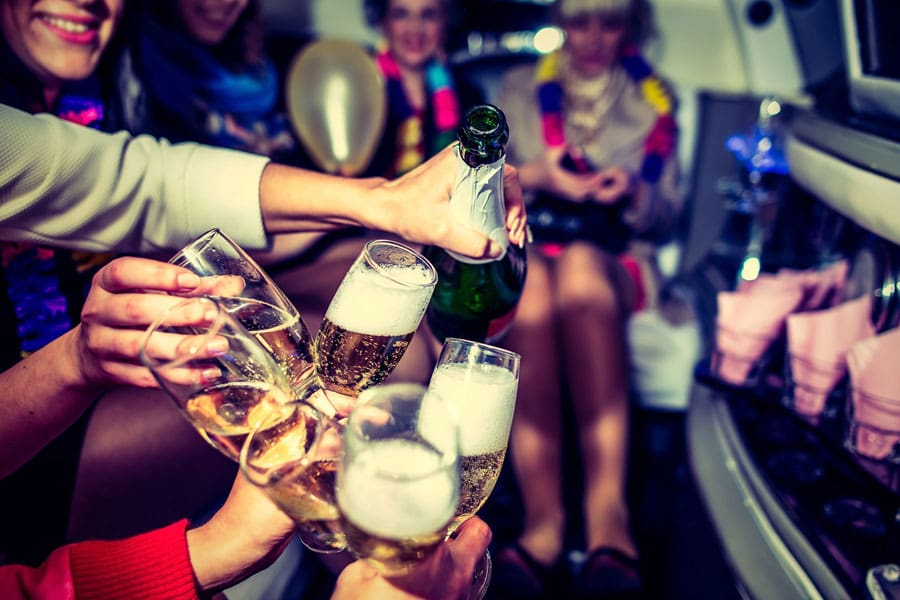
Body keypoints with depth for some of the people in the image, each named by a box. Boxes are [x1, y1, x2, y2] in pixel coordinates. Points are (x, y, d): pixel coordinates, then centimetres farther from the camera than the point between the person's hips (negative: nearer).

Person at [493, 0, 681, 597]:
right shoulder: (519, 88, 22)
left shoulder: (652, 99, 21)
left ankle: (608, 510, -49)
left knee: (579, 262, -38)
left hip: (617, 262, 0)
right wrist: (534, 174, -10)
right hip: (521, 247, 0)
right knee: (528, 273, -38)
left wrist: (633, 192, -7)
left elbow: (665, 217, 15)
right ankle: (544, 519, -47)